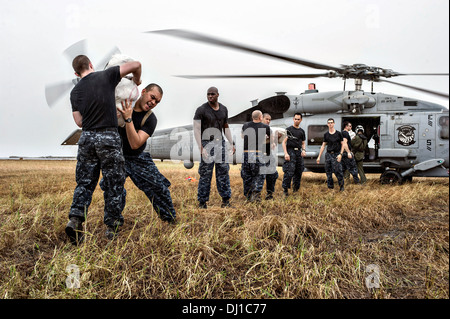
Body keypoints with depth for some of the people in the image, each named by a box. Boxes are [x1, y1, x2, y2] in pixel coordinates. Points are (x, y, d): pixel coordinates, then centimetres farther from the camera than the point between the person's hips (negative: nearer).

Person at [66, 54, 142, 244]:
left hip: (87, 138, 4)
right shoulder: (106, 76, 0)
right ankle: (112, 227, 11)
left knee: (84, 183, 13)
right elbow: (136, 64, 0)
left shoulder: (75, 91, 11)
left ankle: (75, 218, -1)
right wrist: (137, 80, 19)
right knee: (113, 185, 6)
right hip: (109, 137, -3)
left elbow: (79, 122, 9)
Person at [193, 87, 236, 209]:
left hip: (220, 142, 5)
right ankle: (202, 201, 6)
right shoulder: (201, 110, -8)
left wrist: (232, 143, 9)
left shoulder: (224, 109, 9)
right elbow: (196, 129, -12)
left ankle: (225, 200, 10)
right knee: (205, 174, -3)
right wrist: (201, 147, -21)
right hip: (206, 143, -5)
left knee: (223, 171, 3)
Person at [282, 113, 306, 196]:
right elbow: (284, 142, -4)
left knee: (299, 171, 6)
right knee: (289, 172, -14)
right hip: (290, 151, -5)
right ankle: (285, 189, -7)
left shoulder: (302, 131, 17)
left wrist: (303, 150, 0)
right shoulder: (289, 129, 2)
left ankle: (295, 188, 18)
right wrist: (286, 153, -15)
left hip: (299, 152, 5)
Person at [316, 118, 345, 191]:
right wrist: (319, 157, 9)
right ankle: (330, 187, 13)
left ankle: (341, 186, 3)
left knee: (337, 171, -12)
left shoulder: (338, 133, 2)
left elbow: (342, 144, 4)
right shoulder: (326, 135, 9)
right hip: (328, 154, 4)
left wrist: (340, 154, -9)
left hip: (336, 154, -3)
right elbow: (323, 146, 13)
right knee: (328, 171, 4)